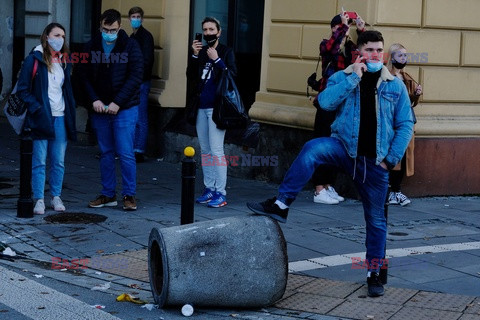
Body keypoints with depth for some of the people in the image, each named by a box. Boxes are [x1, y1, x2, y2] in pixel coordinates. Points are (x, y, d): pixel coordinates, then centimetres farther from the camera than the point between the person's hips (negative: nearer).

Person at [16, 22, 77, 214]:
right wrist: (36, 108, -13)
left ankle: (56, 197, 18)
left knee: (59, 162, 7)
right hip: (41, 119, -5)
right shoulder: (34, 60, -4)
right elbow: (22, 89, -4)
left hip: (61, 119, 5)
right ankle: (39, 199, 5)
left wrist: (70, 111, 12)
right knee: (39, 161, -2)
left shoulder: (64, 62, 13)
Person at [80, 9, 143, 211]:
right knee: (106, 153, 10)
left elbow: (136, 77, -9)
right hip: (100, 109, 4)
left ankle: (129, 195, 4)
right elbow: (85, 76, 6)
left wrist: (118, 102, -14)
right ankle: (108, 195, 18)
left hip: (124, 109, -4)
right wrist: (94, 100, -8)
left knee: (126, 154, -5)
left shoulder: (130, 46, -4)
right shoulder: (91, 47, 5)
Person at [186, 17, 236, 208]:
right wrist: (194, 56, -7)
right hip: (201, 107, 6)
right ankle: (209, 188, 16)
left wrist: (216, 60, -19)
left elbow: (232, 75, -11)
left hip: (216, 107, -6)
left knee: (216, 150, -10)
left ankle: (221, 193, -8)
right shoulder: (201, 51, 13)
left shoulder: (226, 52, -1)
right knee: (204, 151, 9)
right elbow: (191, 76, 5)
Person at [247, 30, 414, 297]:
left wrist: (392, 158, -3)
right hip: (345, 146, -1)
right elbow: (326, 102, -12)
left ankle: (375, 273, 23)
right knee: (313, 148, -33)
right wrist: (353, 76, -13)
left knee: (376, 218, 7)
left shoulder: (395, 86, 7)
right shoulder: (343, 77, 7)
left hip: (375, 160, 1)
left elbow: (406, 125, 6)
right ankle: (281, 205, -32)